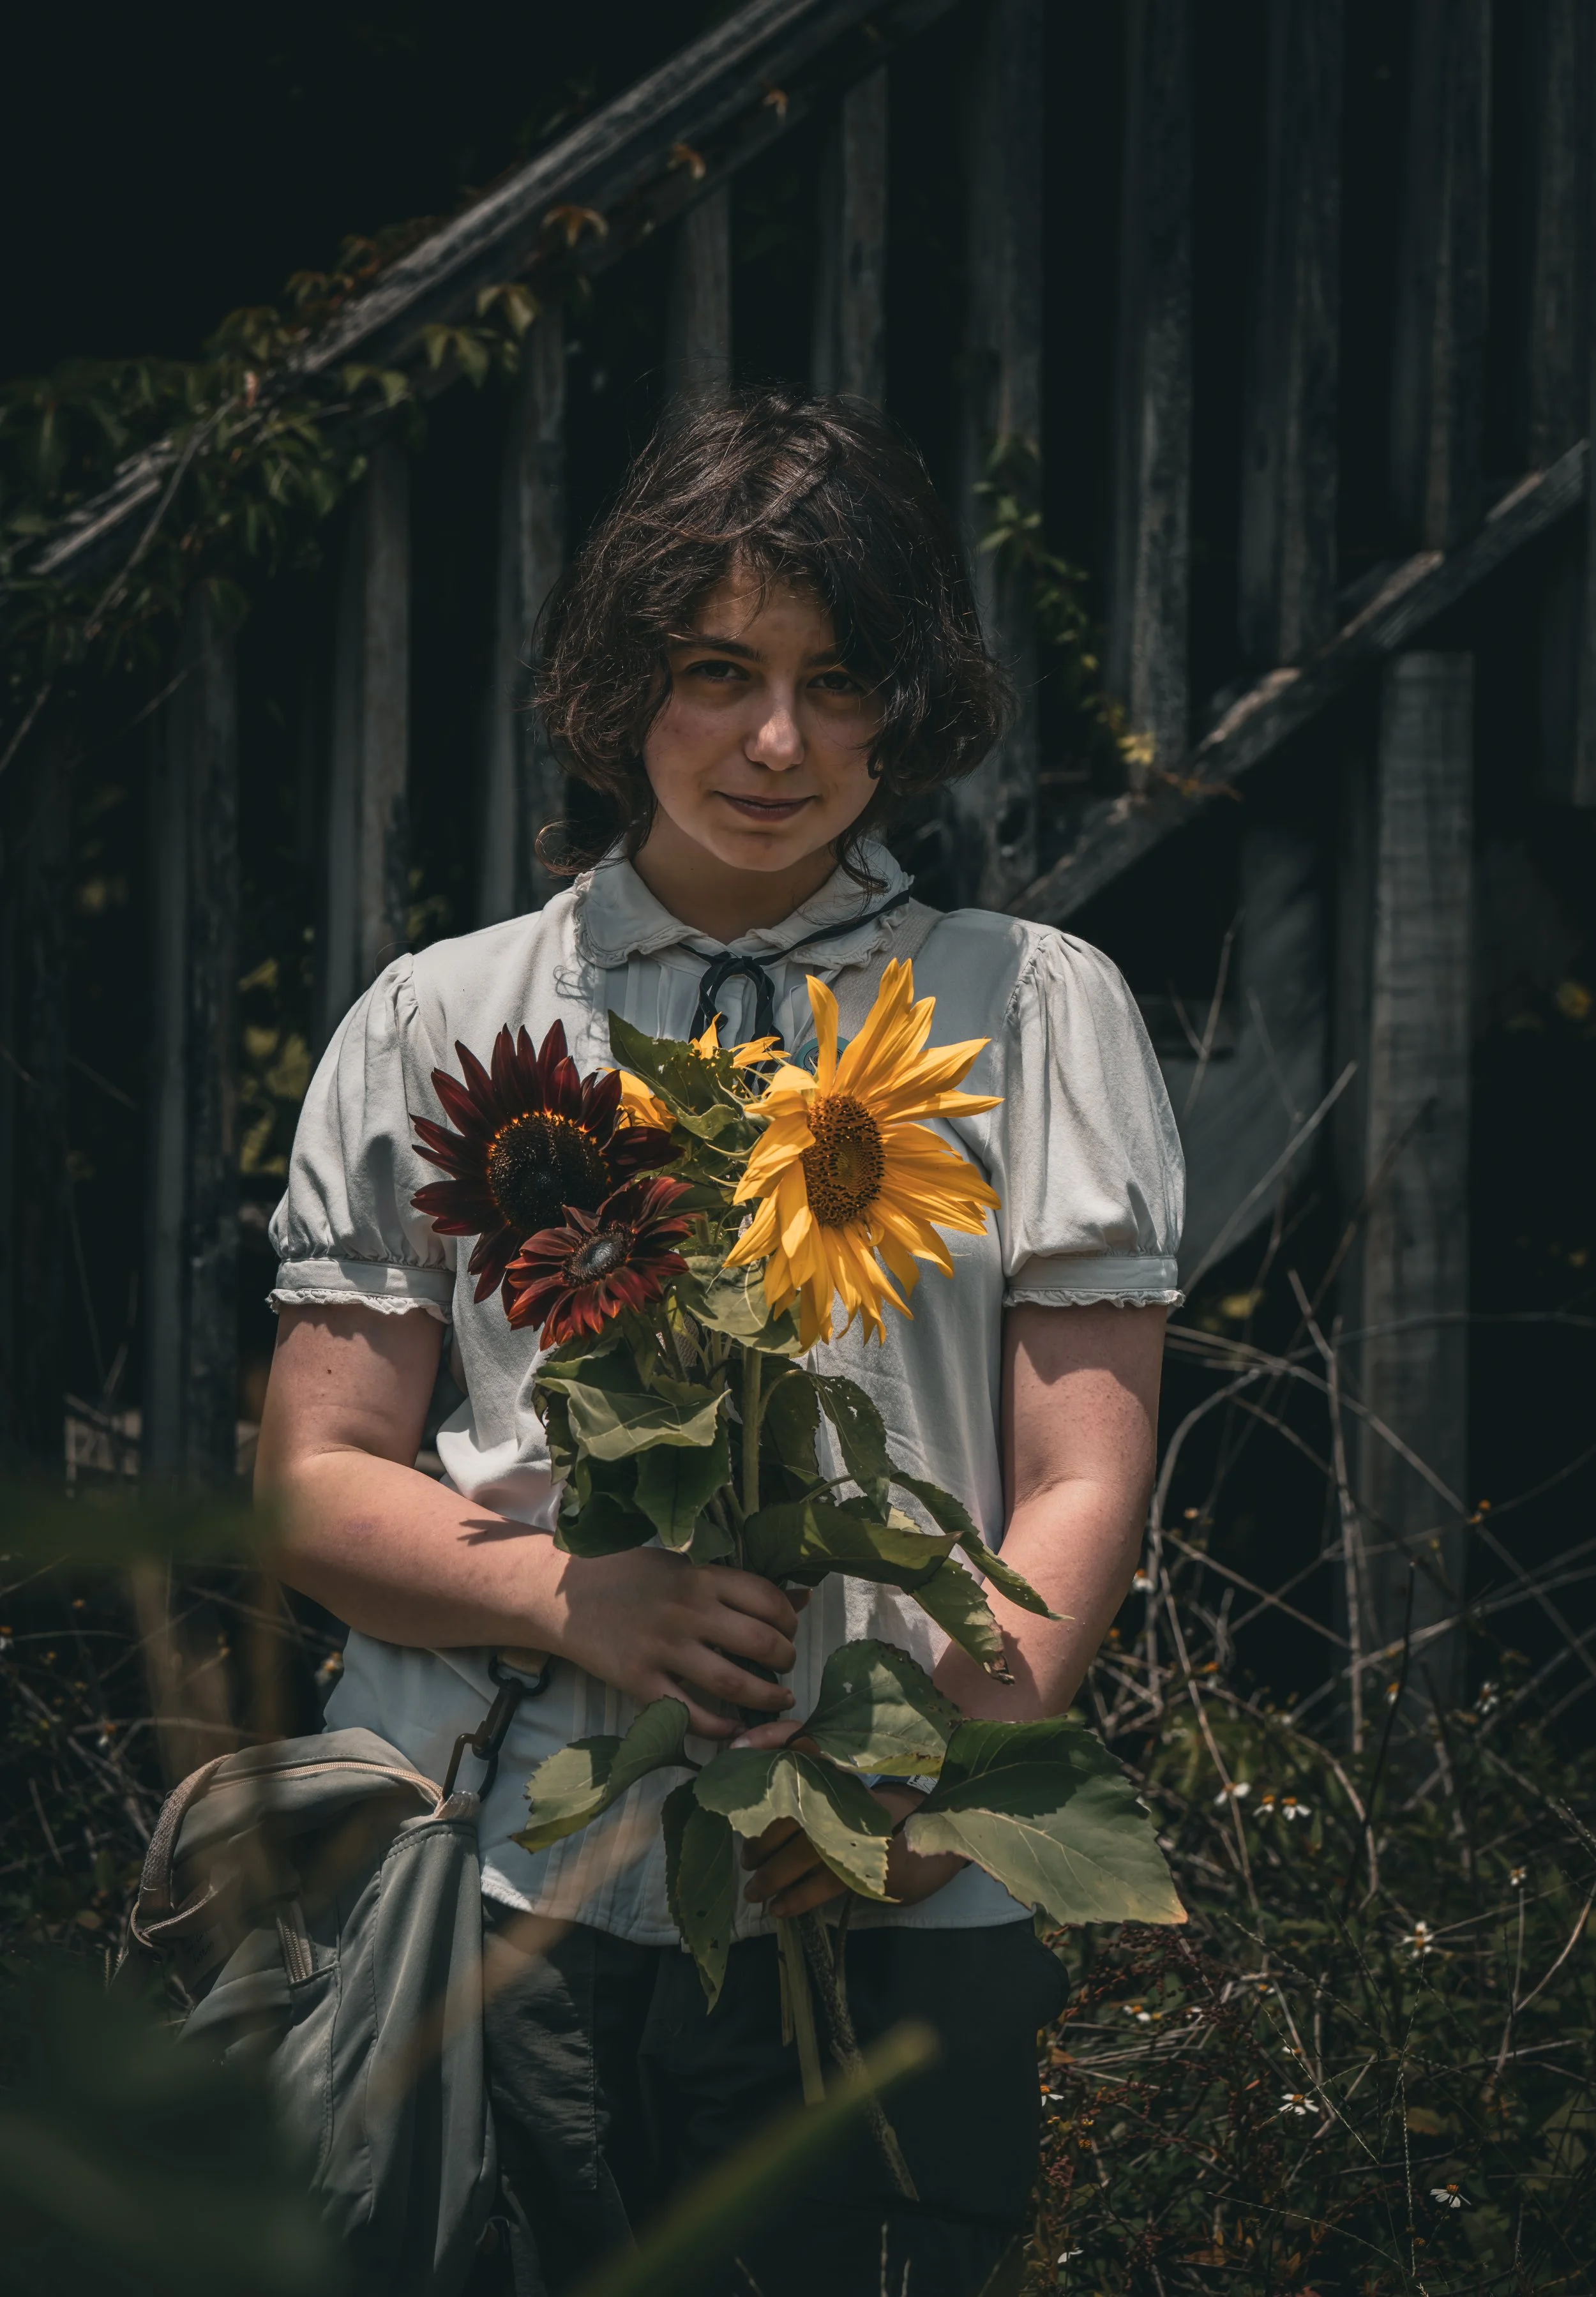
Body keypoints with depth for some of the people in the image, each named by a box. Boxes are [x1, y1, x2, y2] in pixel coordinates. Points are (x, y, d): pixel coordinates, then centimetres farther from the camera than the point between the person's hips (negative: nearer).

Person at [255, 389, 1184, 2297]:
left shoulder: (1036, 1013, 13)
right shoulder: (441, 1029, 14)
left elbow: (1082, 1488, 6)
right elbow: (315, 1485, 10)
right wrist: (580, 1598, -11)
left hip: (884, 1924, 0)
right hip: (499, 1895, 0)